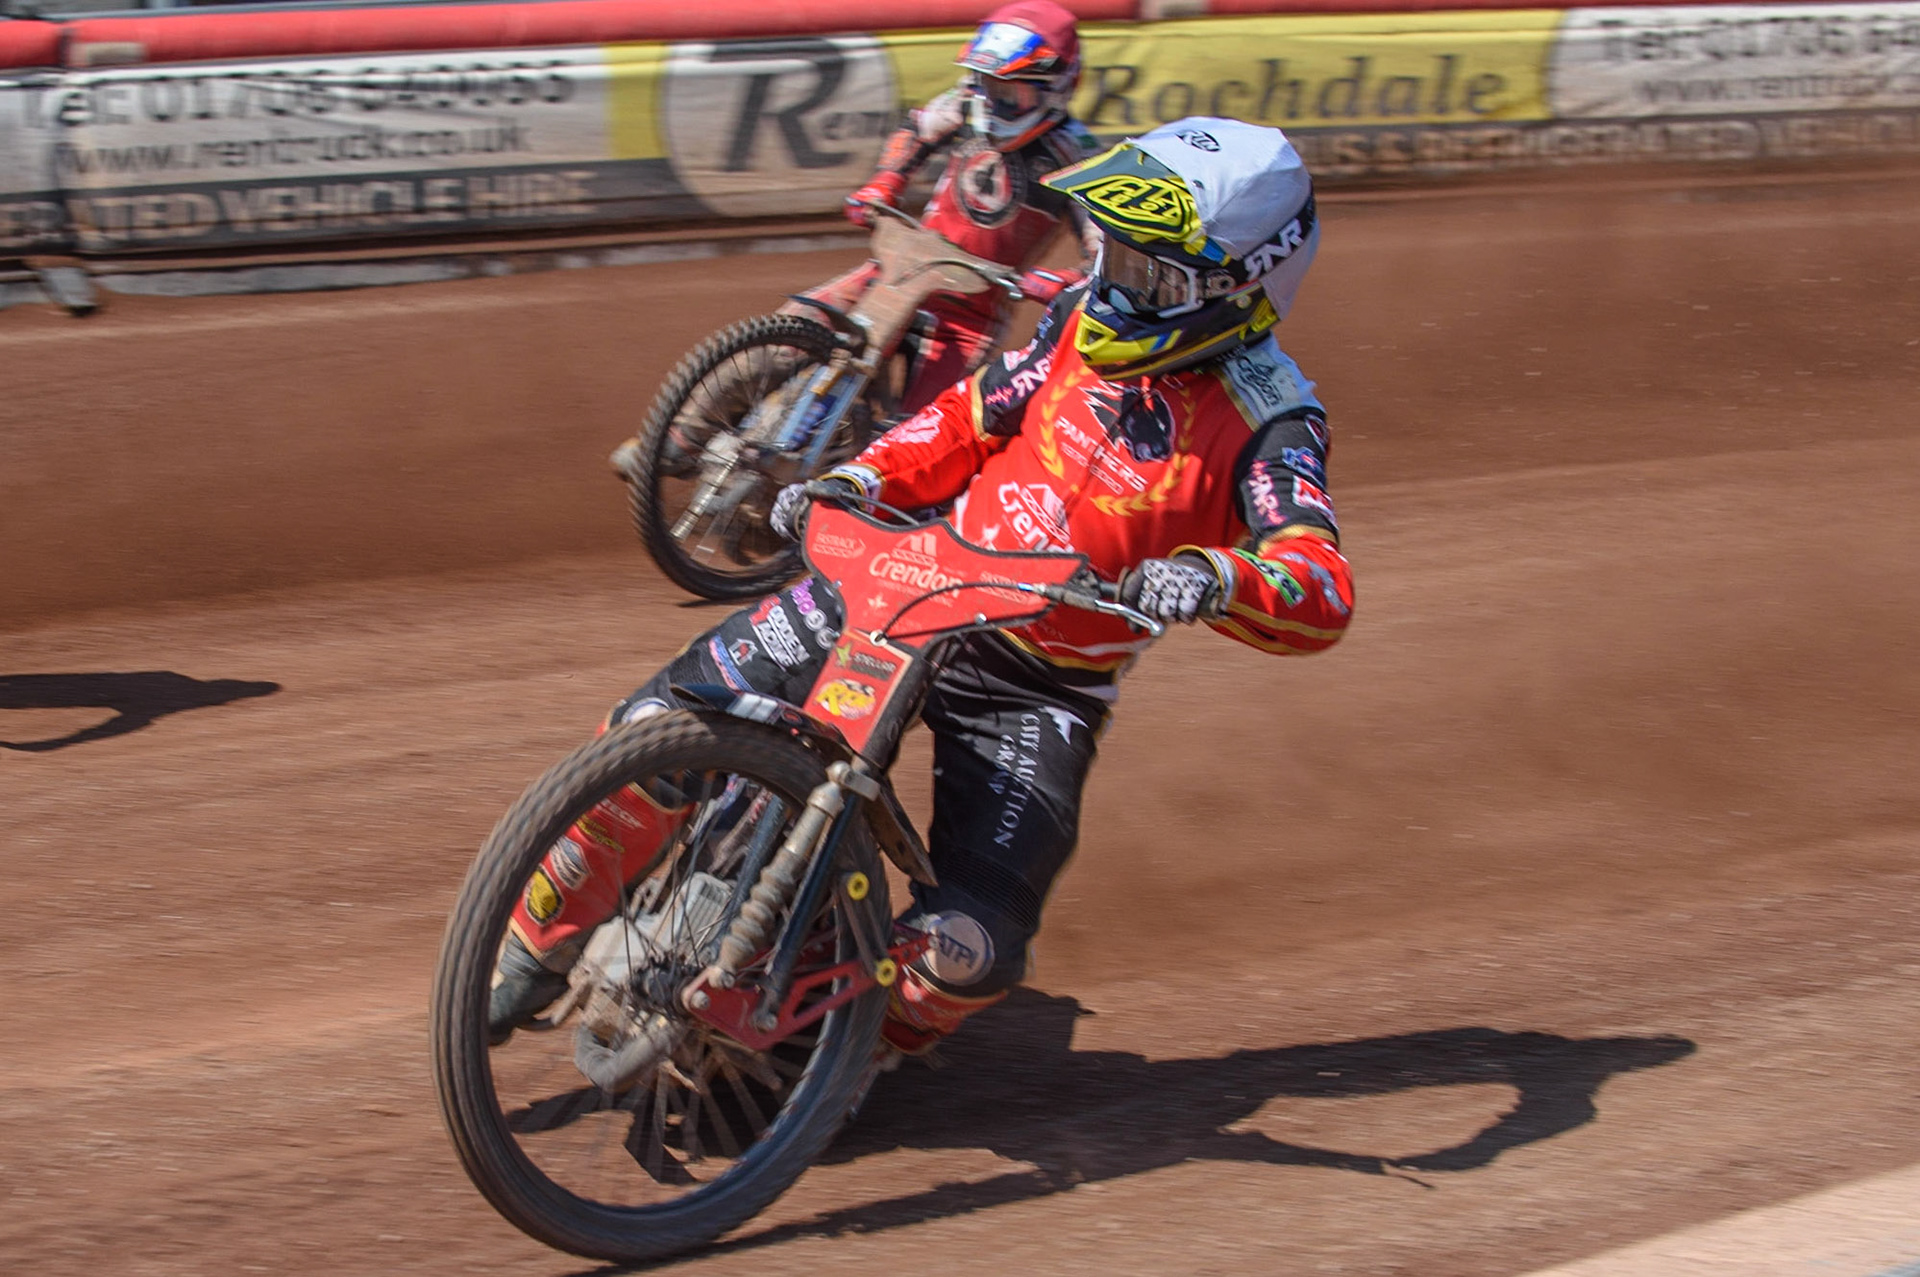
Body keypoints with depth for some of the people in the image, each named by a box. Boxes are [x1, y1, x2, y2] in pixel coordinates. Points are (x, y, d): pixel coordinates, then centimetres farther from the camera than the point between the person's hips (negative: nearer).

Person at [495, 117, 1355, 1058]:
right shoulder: (1090, 315, -1)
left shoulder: (1266, 422, -17)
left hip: (1036, 692, -4)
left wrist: (1215, 578, -51)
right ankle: (539, 945, 13)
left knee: (970, 945, -19)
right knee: (663, 728, -9)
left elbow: (1323, 596, -30)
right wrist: (853, 479, -3)